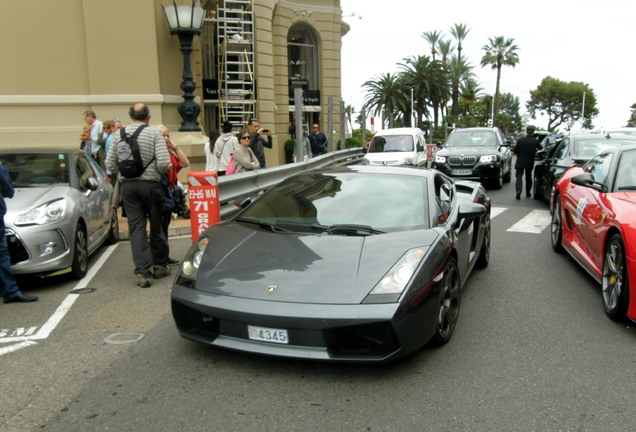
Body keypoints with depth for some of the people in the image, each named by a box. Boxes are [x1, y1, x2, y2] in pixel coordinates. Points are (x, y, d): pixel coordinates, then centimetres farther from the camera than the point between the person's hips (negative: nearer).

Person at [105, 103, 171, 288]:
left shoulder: (119, 134, 3)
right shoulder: (154, 133, -6)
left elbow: (110, 164, 2)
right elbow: (163, 163, -15)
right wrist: (158, 172, 6)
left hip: (128, 186, 2)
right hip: (150, 184, -2)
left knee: (136, 228, 3)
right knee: (156, 226, 12)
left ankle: (142, 272, -2)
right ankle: (160, 266, 24)